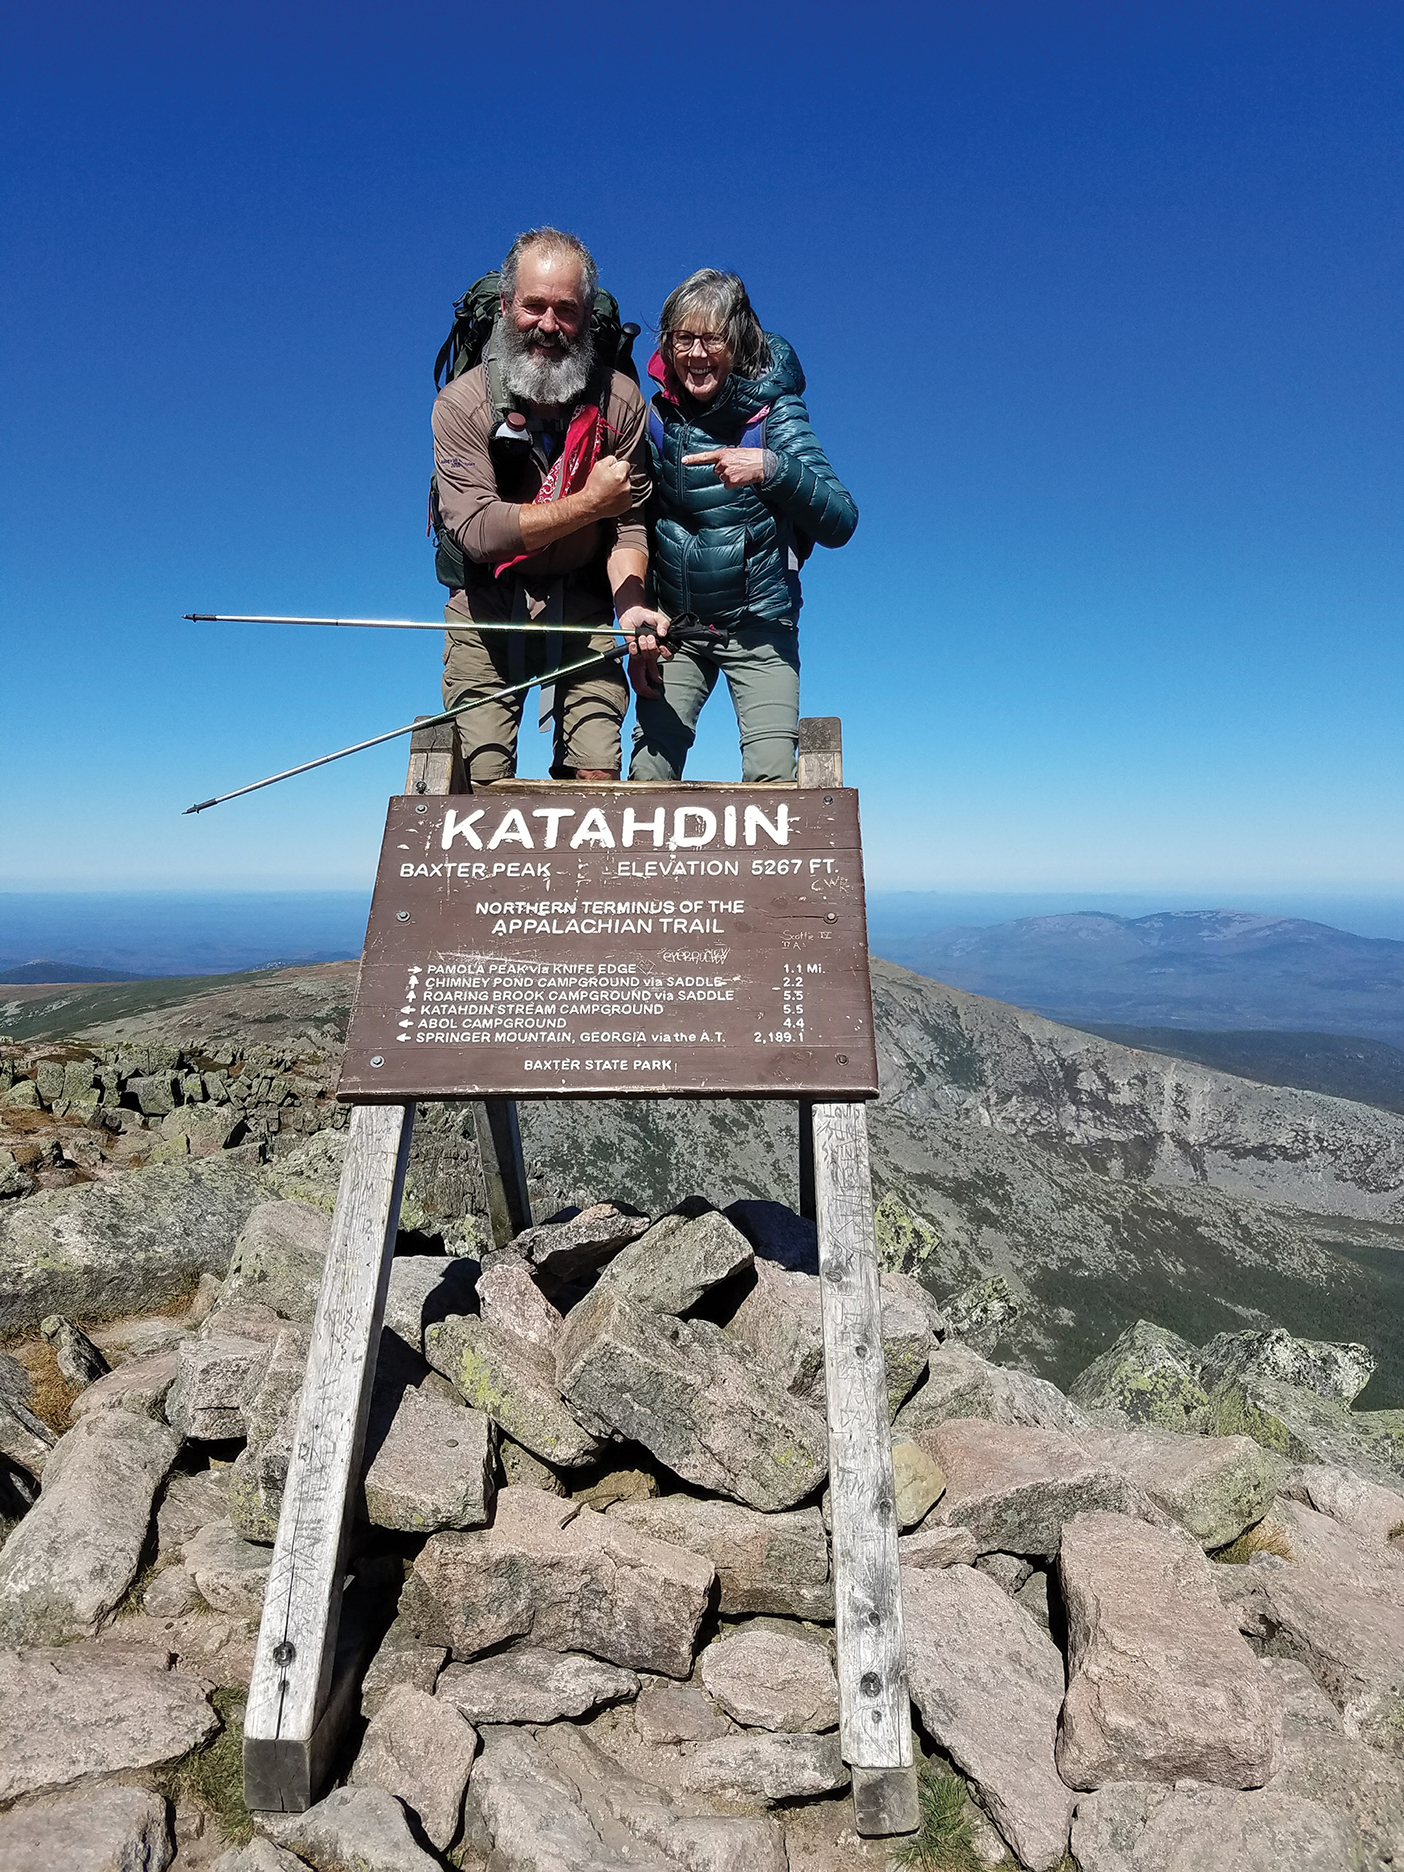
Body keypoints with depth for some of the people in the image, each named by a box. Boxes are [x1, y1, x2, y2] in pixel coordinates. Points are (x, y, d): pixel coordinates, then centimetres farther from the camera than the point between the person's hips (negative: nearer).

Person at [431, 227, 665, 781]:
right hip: (487, 608, -1)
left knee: (597, 776, -9)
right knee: (482, 781, -5)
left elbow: (629, 521, -3)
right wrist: (588, 502, -22)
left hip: (582, 604, 1)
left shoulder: (619, 400, -3)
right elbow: (477, 530, -19)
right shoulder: (462, 403, -9)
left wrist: (629, 603, -23)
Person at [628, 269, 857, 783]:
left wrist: (771, 468, -32)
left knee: (773, 775, -15)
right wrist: (638, 626, 0)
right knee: (648, 772, -6)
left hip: (759, 624, -2)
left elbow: (840, 523, -16)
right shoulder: (655, 416, 2)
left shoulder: (774, 411, -6)